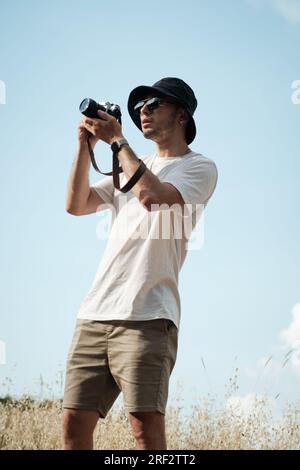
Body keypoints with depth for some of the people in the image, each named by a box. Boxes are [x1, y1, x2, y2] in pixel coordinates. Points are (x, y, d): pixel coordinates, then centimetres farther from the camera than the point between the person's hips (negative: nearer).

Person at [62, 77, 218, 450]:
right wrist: (85, 145, 8)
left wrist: (118, 141, -4)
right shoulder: (132, 167, 28)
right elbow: (76, 205, 18)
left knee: (146, 427, -17)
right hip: (95, 314, 6)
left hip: (146, 317, -6)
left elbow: (152, 197, -14)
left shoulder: (199, 168, 6)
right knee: (74, 423, -1)